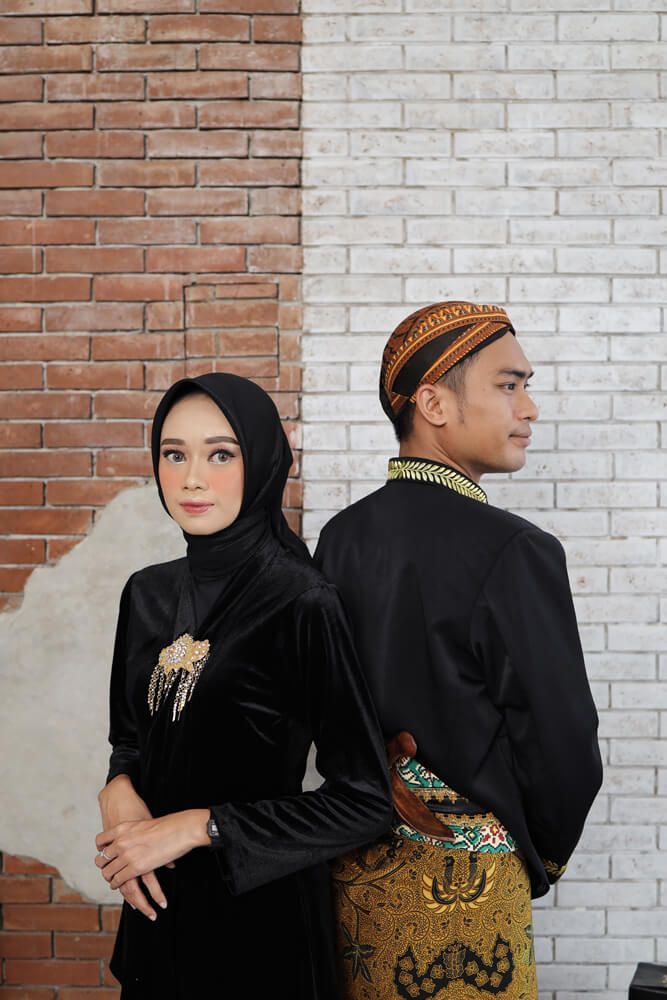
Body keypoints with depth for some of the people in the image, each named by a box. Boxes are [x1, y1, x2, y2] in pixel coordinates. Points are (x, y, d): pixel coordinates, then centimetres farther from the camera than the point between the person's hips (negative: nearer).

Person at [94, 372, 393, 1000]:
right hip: (158, 905, 6)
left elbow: (366, 800, -18)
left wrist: (196, 827, -19)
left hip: (258, 908, -6)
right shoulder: (147, 593, 1)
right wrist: (120, 791, -8)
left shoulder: (302, 605, -18)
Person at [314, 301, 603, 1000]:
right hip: (467, 879, -6)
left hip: (353, 863, 6)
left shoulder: (341, 537, -1)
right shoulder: (516, 553, -20)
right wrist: (542, 861, 4)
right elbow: (564, 747, -15)